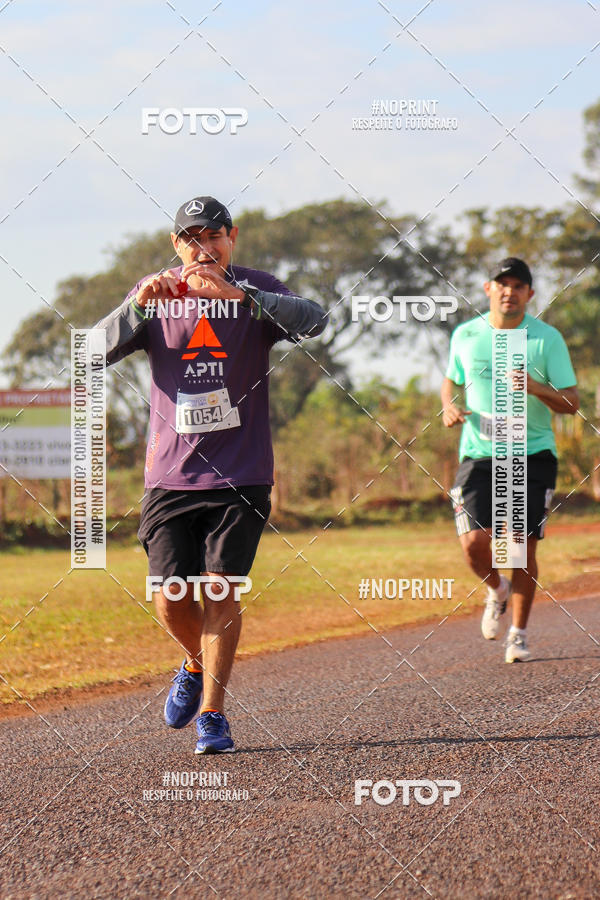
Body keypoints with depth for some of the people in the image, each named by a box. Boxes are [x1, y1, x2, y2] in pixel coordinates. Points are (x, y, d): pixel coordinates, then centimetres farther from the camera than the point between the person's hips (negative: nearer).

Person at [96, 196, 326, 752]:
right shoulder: (156, 295, 4)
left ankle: (212, 712, -1)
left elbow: (313, 321, -21)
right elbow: (97, 350, -9)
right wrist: (139, 306, -26)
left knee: (221, 590, -9)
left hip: (241, 476, -1)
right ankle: (196, 665, 30)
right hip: (170, 474, 1)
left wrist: (239, 295, -33)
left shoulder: (256, 290, 0)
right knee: (171, 599, -1)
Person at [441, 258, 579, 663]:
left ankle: (519, 633, 16)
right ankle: (497, 590, 21)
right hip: (479, 455, 1)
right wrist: (449, 406, 0)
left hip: (534, 455, -1)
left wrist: (535, 388, -22)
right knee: (474, 542, -13)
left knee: (523, 546, -2)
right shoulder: (465, 336, 5)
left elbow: (571, 403, -4)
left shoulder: (548, 338, -2)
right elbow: (451, 379, 22)